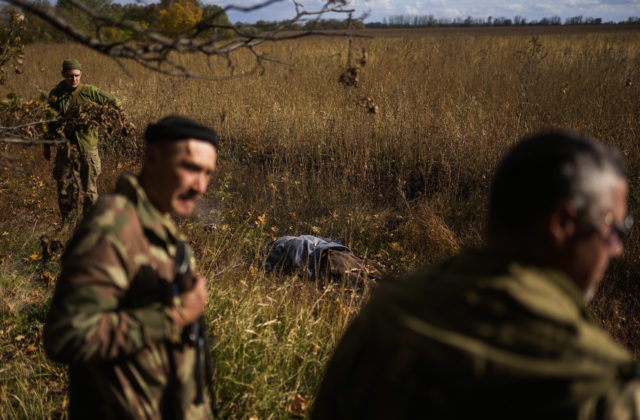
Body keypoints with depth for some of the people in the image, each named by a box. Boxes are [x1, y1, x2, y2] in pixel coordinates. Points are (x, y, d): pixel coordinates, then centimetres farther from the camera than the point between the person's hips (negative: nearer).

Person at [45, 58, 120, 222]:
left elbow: (114, 103, 4)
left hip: (87, 146, -2)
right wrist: (47, 146, 19)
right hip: (65, 147, 2)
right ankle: (67, 224, 17)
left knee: (89, 185, 3)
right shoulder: (56, 94, 6)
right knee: (65, 186, 5)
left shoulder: (89, 91, -3)